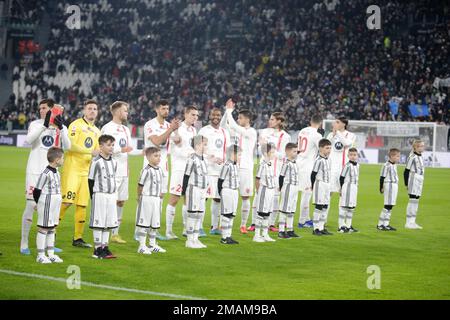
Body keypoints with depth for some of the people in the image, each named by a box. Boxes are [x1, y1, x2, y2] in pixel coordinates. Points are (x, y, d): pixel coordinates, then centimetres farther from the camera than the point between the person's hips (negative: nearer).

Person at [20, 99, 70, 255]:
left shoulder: (61, 127, 5)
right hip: (35, 171, -3)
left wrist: (61, 128, -21)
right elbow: (28, 140, -18)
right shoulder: (36, 124, 0)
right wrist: (45, 125, -25)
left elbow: (67, 147, -9)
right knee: (31, 205, -8)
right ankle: (24, 243, -2)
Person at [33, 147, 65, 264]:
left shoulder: (56, 172, 9)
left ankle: (51, 254, 21)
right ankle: (40, 255, 5)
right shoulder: (46, 174, -19)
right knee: (43, 229, -1)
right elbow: (37, 191, -15)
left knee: (51, 229, 14)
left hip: (55, 205, 9)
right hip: (46, 206, -9)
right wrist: (39, 203, -1)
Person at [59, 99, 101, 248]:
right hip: (72, 169, -7)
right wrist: (91, 152, -19)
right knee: (67, 201, -14)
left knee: (82, 205, 5)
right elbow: (71, 145, -16)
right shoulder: (76, 125, -4)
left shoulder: (96, 131, 18)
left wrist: (99, 155, 5)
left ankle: (78, 238, 10)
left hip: (86, 171, 7)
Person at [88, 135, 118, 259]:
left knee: (108, 223, 9)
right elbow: (90, 180, -7)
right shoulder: (96, 162, -10)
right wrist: (93, 197, -7)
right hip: (99, 195, -7)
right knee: (98, 223, -2)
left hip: (111, 196, 7)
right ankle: (97, 249, 2)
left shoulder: (113, 162, 10)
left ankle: (104, 247, 16)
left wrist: (115, 195, 15)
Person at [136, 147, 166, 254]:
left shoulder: (160, 170, 9)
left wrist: (160, 194, 10)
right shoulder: (146, 170, -15)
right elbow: (140, 185, -10)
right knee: (144, 223, -2)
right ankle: (142, 246, 3)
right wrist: (140, 197, -3)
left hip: (157, 200, 8)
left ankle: (153, 245, 25)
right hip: (147, 199, -8)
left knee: (154, 224, 15)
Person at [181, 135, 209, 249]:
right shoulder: (192, 159, -14)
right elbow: (186, 176, -12)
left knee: (200, 214, 10)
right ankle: (190, 240, 3)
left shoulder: (203, 159, 13)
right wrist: (184, 193, -12)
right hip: (193, 189, -9)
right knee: (192, 214, -3)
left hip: (202, 191, 9)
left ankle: (195, 239, 17)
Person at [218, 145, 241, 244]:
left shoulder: (235, 165, 11)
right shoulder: (227, 166, -16)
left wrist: (235, 191, 15)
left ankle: (228, 236, 17)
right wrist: (221, 193, -8)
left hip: (234, 192, 9)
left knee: (231, 214, 11)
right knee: (226, 215, -4)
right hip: (227, 192, -9)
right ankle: (224, 237, 0)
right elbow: (220, 180, -14)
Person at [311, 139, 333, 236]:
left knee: (325, 207, 10)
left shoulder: (328, 160, 11)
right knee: (318, 207, -4)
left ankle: (322, 228, 16)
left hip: (326, 185, 8)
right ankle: (316, 229, 1)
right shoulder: (319, 160, -15)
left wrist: (328, 186, 18)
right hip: (319, 185, -8)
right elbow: (313, 174, -14)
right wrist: (313, 186, -10)